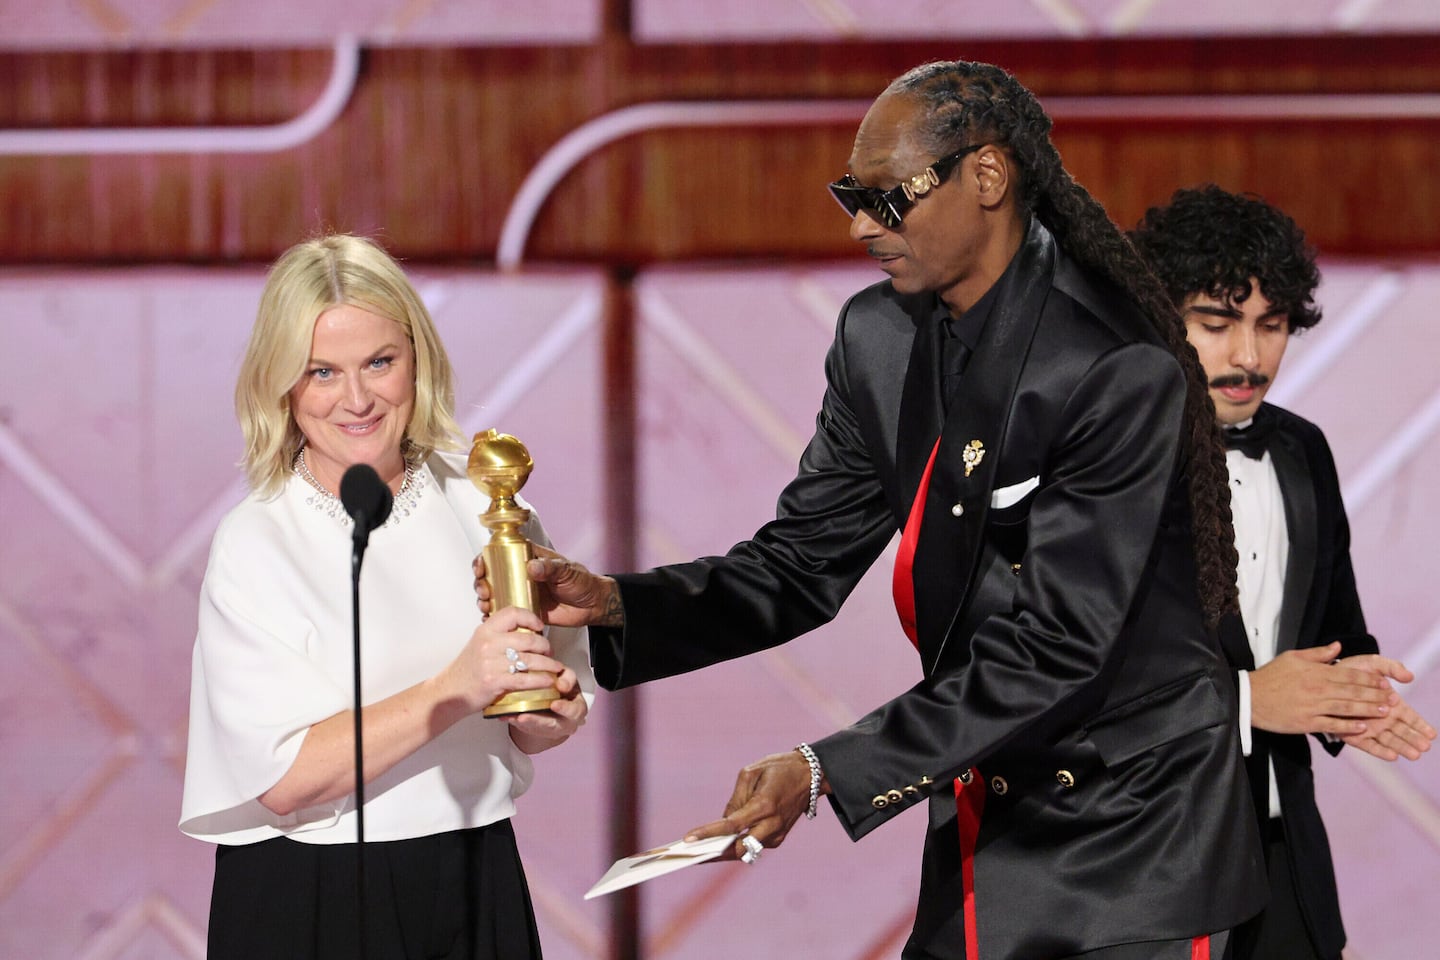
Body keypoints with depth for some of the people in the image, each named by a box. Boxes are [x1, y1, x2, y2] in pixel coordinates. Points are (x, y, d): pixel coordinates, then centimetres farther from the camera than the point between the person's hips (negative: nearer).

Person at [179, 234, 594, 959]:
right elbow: (282, 778, -18)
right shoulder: (255, 543, -10)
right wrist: (456, 689, -24)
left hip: (478, 890, 3)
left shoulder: (483, 506, 0)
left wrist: (551, 715, -12)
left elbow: (528, 726, 11)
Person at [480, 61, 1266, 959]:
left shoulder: (1120, 370, -23)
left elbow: (1053, 651, -25)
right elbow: (803, 563, 5)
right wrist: (616, 604, -13)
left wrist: (826, 774, -30)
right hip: (988, 829, 7)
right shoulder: (879, 337, 1)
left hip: (1129, 835, -7)